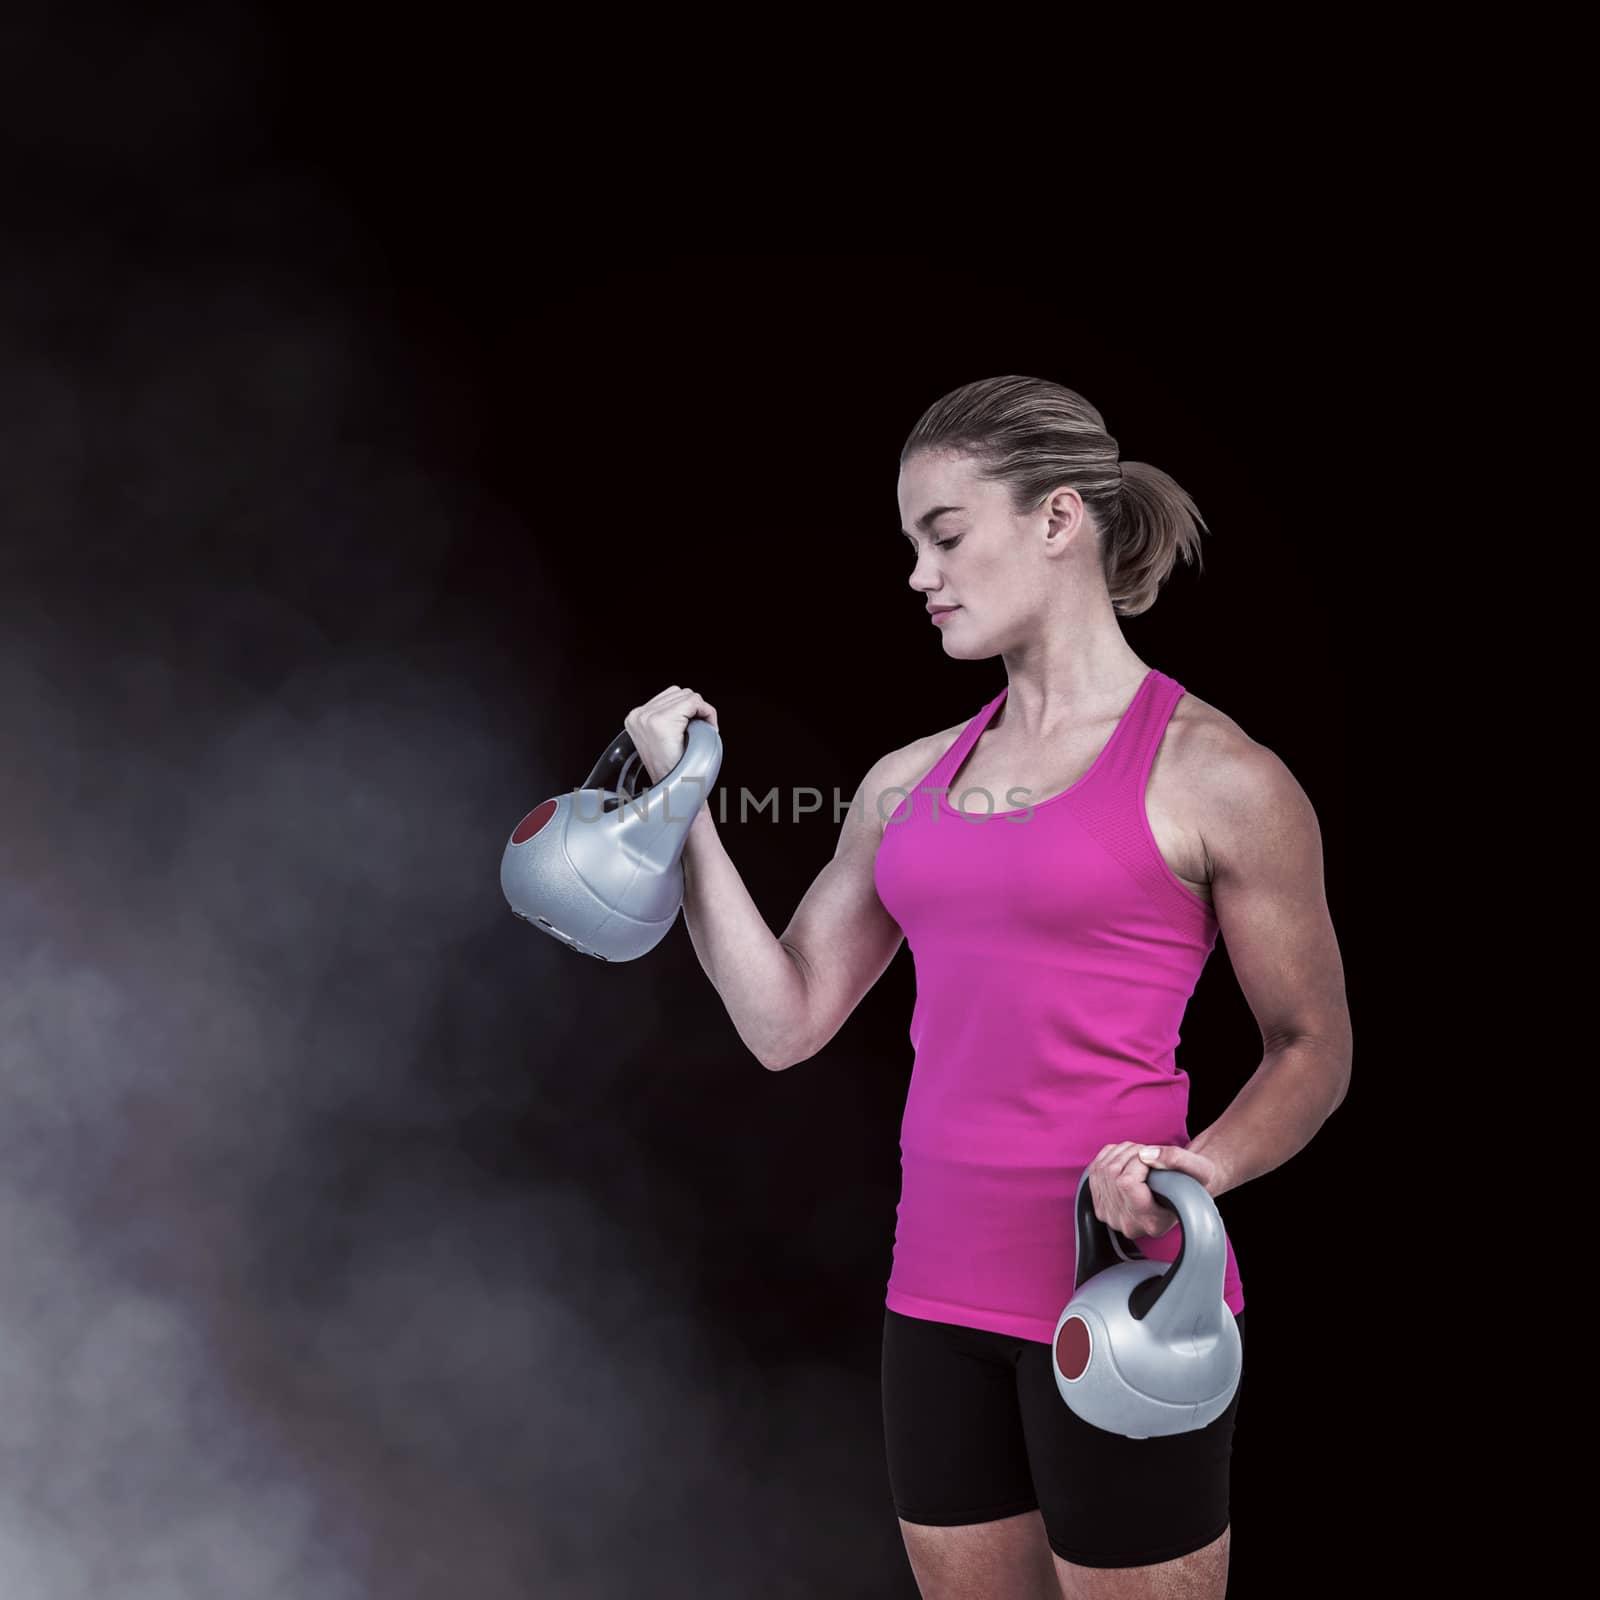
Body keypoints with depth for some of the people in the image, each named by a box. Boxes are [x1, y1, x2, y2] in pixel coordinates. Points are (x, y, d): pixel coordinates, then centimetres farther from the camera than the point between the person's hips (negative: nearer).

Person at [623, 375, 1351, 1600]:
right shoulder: (908, 784, 8)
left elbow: (1312, 1049, -2)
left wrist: (1193, 1173, -20)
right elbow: (784, 1022, 7)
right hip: (940, 1292, 6)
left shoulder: (1212, 775, -8)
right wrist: (685, 803, 2)